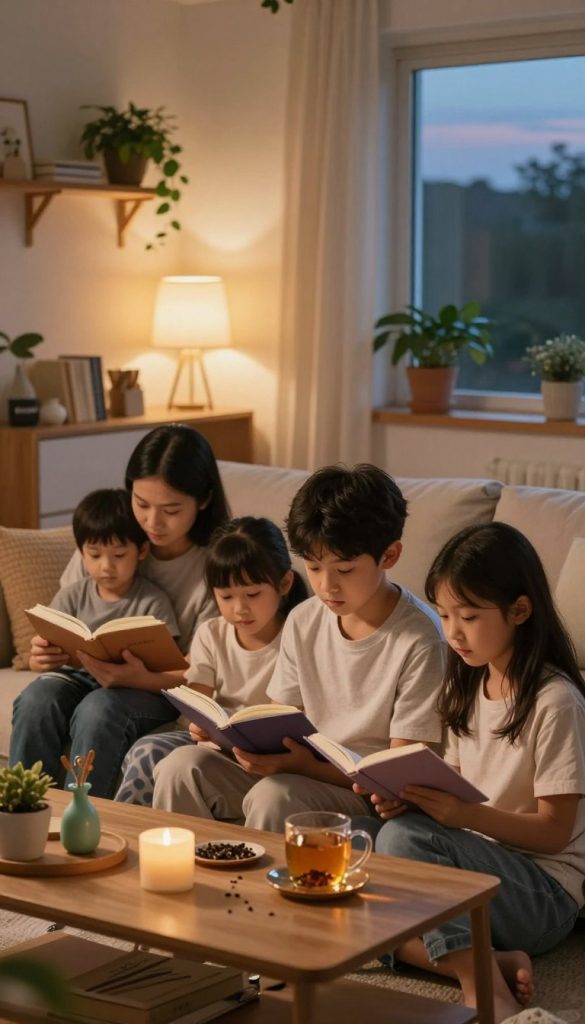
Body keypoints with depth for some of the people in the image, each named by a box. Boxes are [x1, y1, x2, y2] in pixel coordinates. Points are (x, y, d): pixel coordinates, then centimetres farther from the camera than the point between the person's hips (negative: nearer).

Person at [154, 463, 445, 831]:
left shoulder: (419, 639, -14)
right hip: (302, 770, 6)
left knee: (273, 797, -33)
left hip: (372, 796, -6)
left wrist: (307, 765, -25)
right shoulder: (304, 622, 7)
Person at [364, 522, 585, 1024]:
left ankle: (482, 983, -26)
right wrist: (409, 796, -8)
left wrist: (467, 814, -28)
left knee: (403, 838, -31)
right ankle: (494, 961, -22)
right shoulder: (467, 689, 11)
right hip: (476, 867, 8)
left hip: (544, 890, -8)